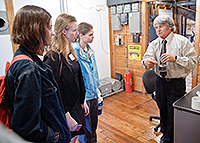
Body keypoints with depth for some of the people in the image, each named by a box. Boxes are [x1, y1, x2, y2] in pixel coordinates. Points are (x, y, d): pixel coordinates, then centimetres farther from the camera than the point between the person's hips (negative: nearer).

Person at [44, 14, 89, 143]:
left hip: (76, 105, 8)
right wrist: (67, 116, -19)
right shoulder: (53, 57, -22)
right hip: (65, 109, -8)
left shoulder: (70, 51, 5)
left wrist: (83, 101, 13)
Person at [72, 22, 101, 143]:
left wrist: (97, 90, 17)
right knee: (86, 127, 8)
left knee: (94, 124, 22)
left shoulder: (90, 51, 7)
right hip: (84, 96, -7)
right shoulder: (74, 51, -18)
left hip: (93, 94, 8)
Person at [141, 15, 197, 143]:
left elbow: (193, 62, -13)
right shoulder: (155, 44, 4)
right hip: (161, 82, 5)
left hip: (177, 84, -4)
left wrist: (175, 58, -27)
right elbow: (147, 57, -11)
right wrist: (146, 61, -35)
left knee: (173, 113, 5)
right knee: (163, 111, 20)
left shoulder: (182, 41, -8)